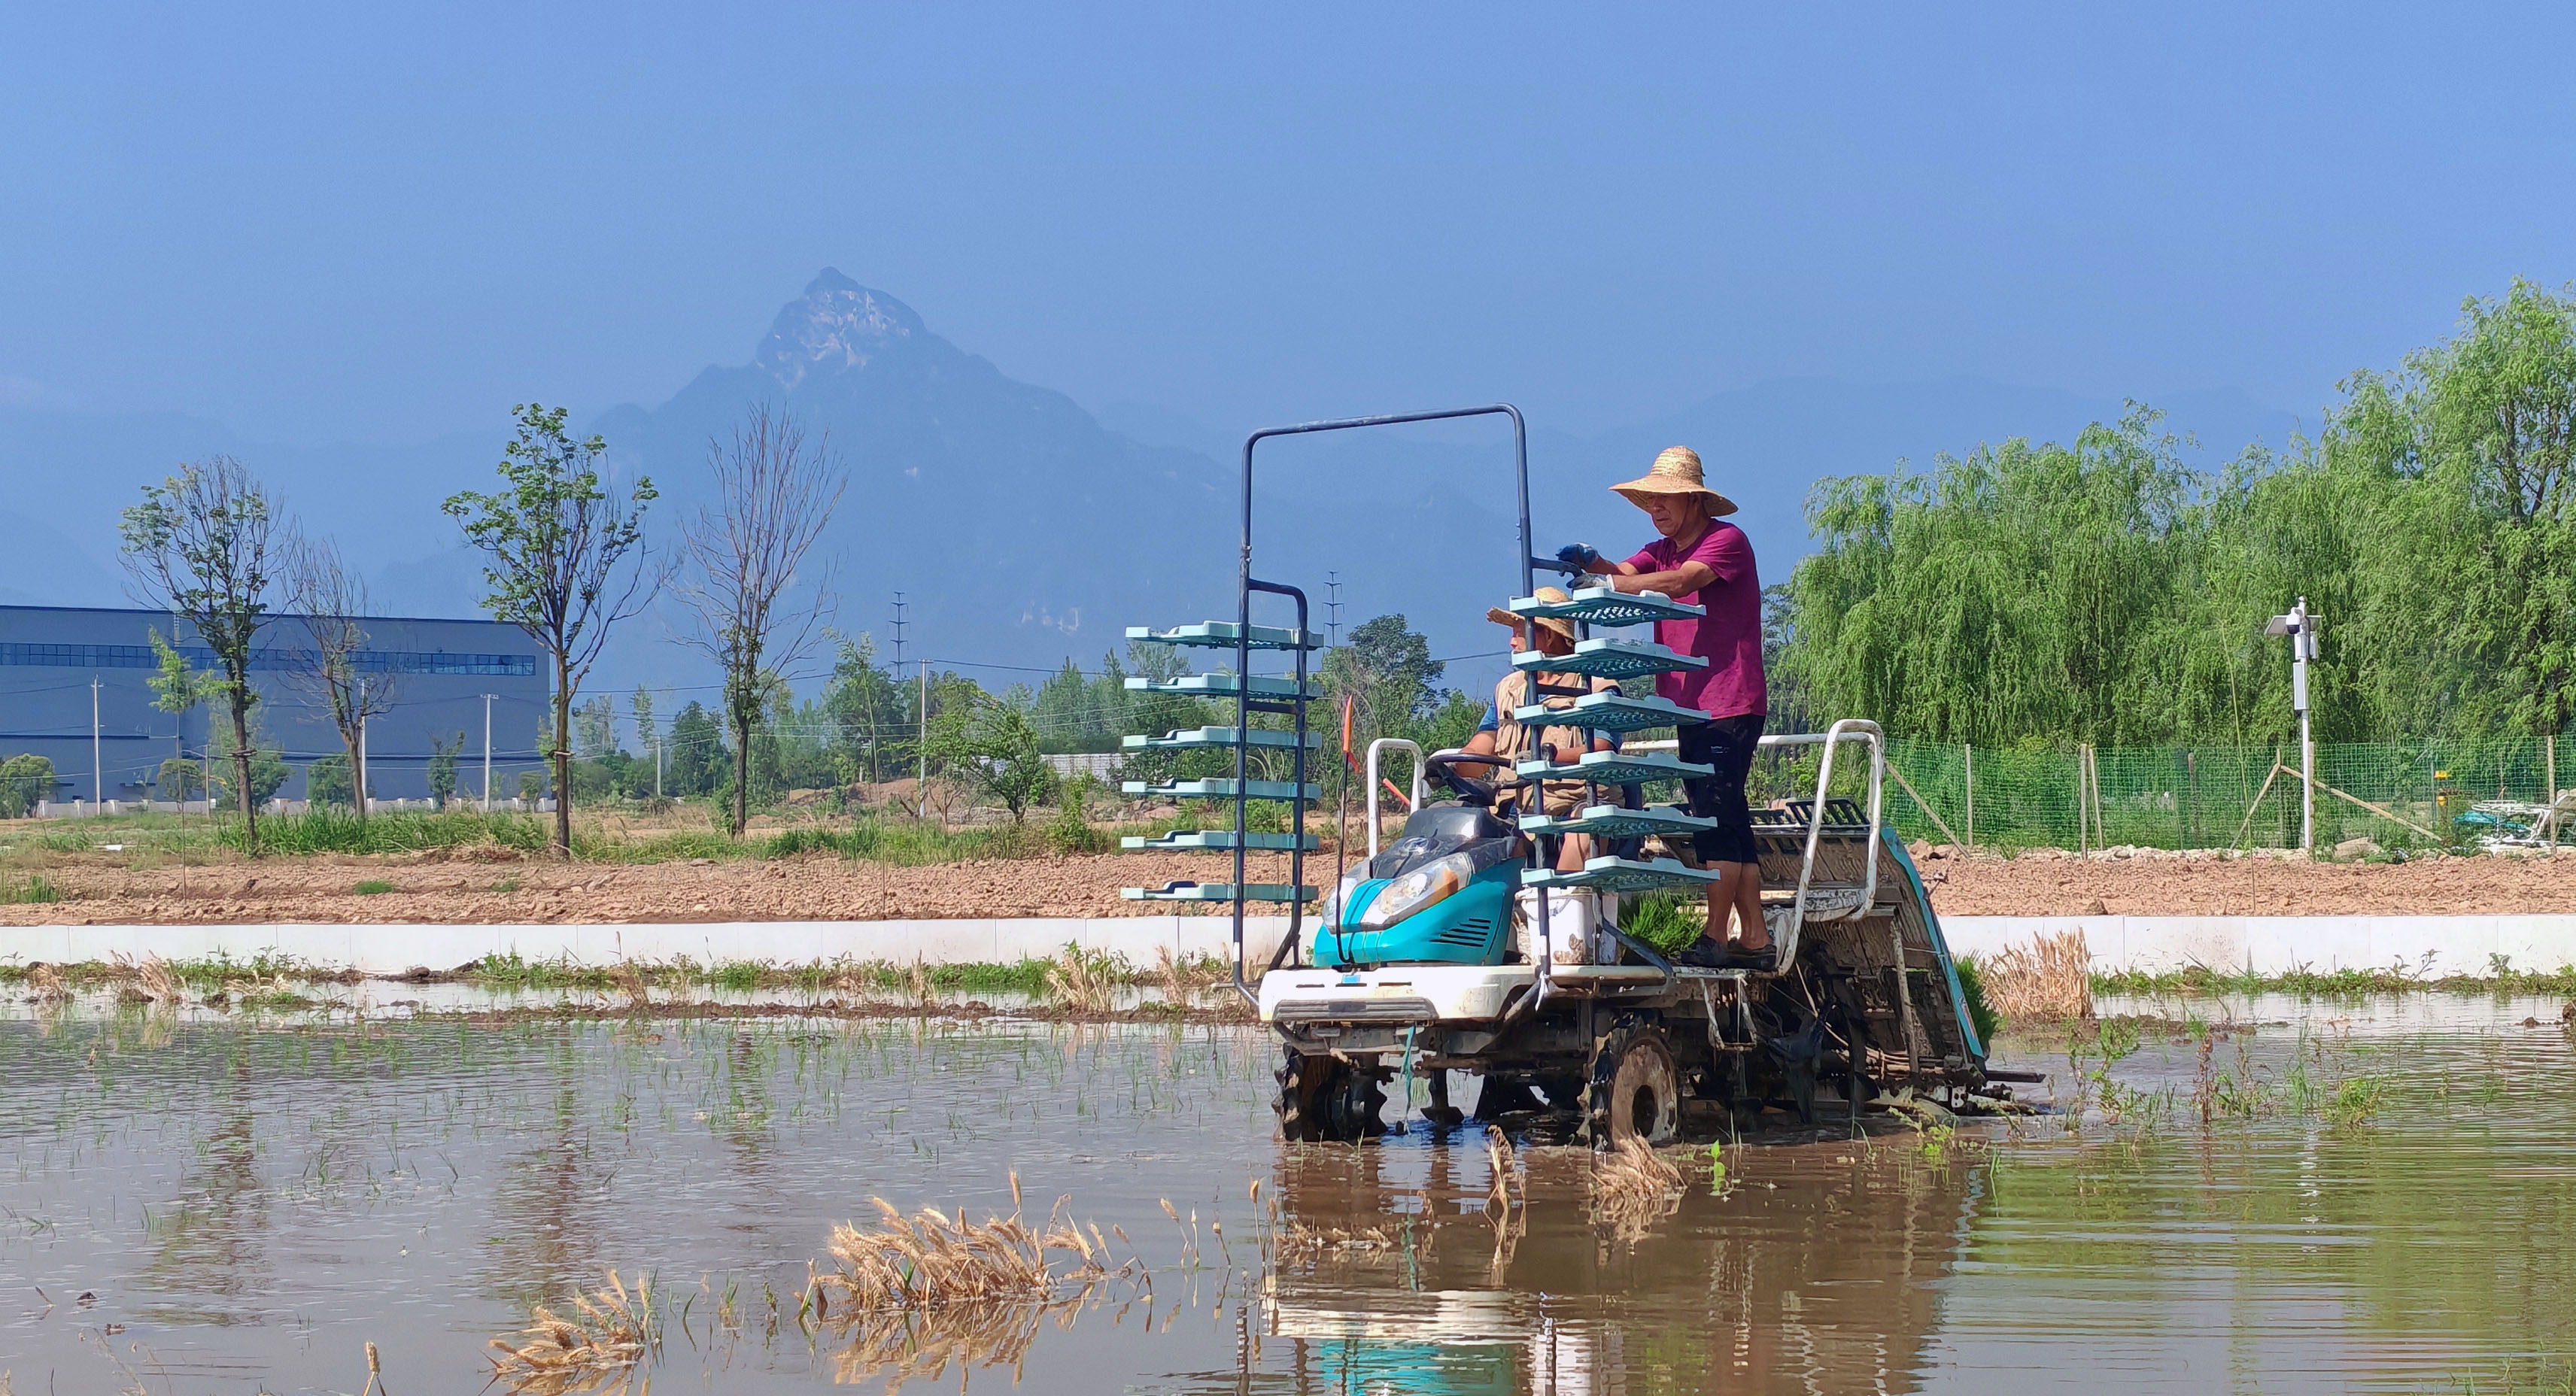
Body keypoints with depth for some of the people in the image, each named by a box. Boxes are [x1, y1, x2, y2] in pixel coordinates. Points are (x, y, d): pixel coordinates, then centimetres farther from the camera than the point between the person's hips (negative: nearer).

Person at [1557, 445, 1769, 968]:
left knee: (1717, 820, -13)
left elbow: (1679, 582, -25)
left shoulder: (1727, 540, -9)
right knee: (1728, 824, 9)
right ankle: (1754, 940, 12)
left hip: (1730, 705, -9)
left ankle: (1715, 939, -13)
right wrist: (1591, 562, -24)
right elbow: (1624, 574, -2)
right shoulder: (1661, 551, 16)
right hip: (1692, 707, 9)